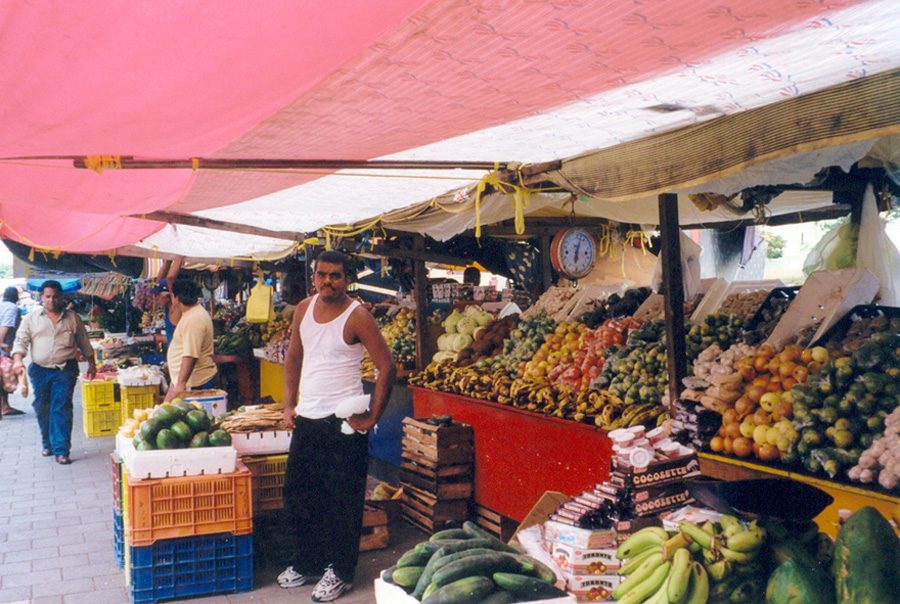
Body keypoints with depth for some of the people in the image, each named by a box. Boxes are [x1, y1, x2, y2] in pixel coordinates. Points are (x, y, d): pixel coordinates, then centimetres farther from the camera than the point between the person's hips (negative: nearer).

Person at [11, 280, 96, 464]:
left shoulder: (73, 318, 7)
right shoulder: (31, 318, 6)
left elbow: (84, 343, 15)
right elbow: (21, 340, 1)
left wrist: (91, 364, 17)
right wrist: (17, 359, -16)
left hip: (65, 370, -2)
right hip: (39, 371, 2)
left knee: (61, 409, -10)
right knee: (42, 410, 10)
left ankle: (61, 450, -11)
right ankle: (48, 444, 28)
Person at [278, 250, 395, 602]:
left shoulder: (357, 316, -12)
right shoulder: (304, 309, 6)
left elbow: (387, 367, -13)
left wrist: (372, 418, -14)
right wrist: (289, 404, 10)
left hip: (343, 421, -7)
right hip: (307, 417, 7)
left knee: (343, 500, 2)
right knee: (297, 493, 15)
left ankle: (340, 572, 17)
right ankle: (307, 562, 33)